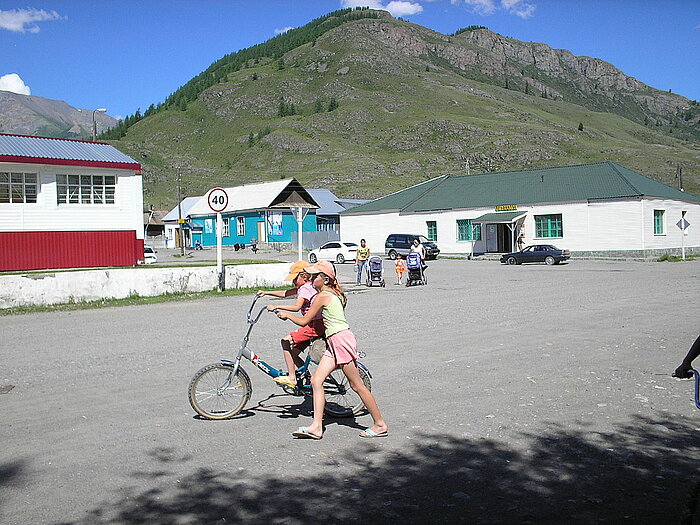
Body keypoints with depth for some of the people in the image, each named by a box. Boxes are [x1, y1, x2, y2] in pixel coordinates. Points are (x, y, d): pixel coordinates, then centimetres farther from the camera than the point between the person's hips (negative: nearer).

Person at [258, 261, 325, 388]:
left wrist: (276, 306, -25)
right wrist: (266, 292, 18)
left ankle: (291, 378, -13)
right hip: (318, 325, 10)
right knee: (293, 352, 11)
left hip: (315, 325, -10)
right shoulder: (305, 287, 18)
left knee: (286, 341, -15)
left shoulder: (304, 289, -12)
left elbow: (296, 307, -28)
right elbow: (284, 293, 23)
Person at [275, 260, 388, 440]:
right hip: (334, 342, 10)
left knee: (356, 385, -2)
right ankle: (316, 427, 3)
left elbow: (303, 321, -6)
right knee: (316, 380, 3)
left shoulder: (322, 296, -12)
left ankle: (380, 425, 8)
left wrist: (286, 314, 9)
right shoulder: (334, 294, 15)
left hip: (341, 339, -10)